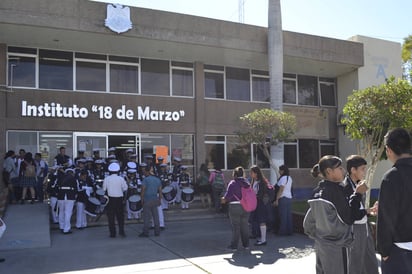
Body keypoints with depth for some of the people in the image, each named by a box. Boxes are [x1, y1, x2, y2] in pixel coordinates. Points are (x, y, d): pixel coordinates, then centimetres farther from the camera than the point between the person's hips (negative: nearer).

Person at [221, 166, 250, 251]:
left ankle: (234, 245, 9)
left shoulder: (232, 183, -11)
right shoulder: (247, 183, 6)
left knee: (235, 226, 3)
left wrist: (224, 199, 3)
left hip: (235, 207, -5)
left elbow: (228, 194, -16)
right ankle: (246, 244, 21)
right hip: (245, 206, 5)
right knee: (244, 225, 14)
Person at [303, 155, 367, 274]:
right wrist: (358, 194, -9)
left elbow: (308, 222, 9)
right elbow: (348, 218, -14)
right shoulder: (336, 190, -16)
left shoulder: (317, 192, 6)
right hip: (337, 247, -7)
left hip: (320, 245, 8)